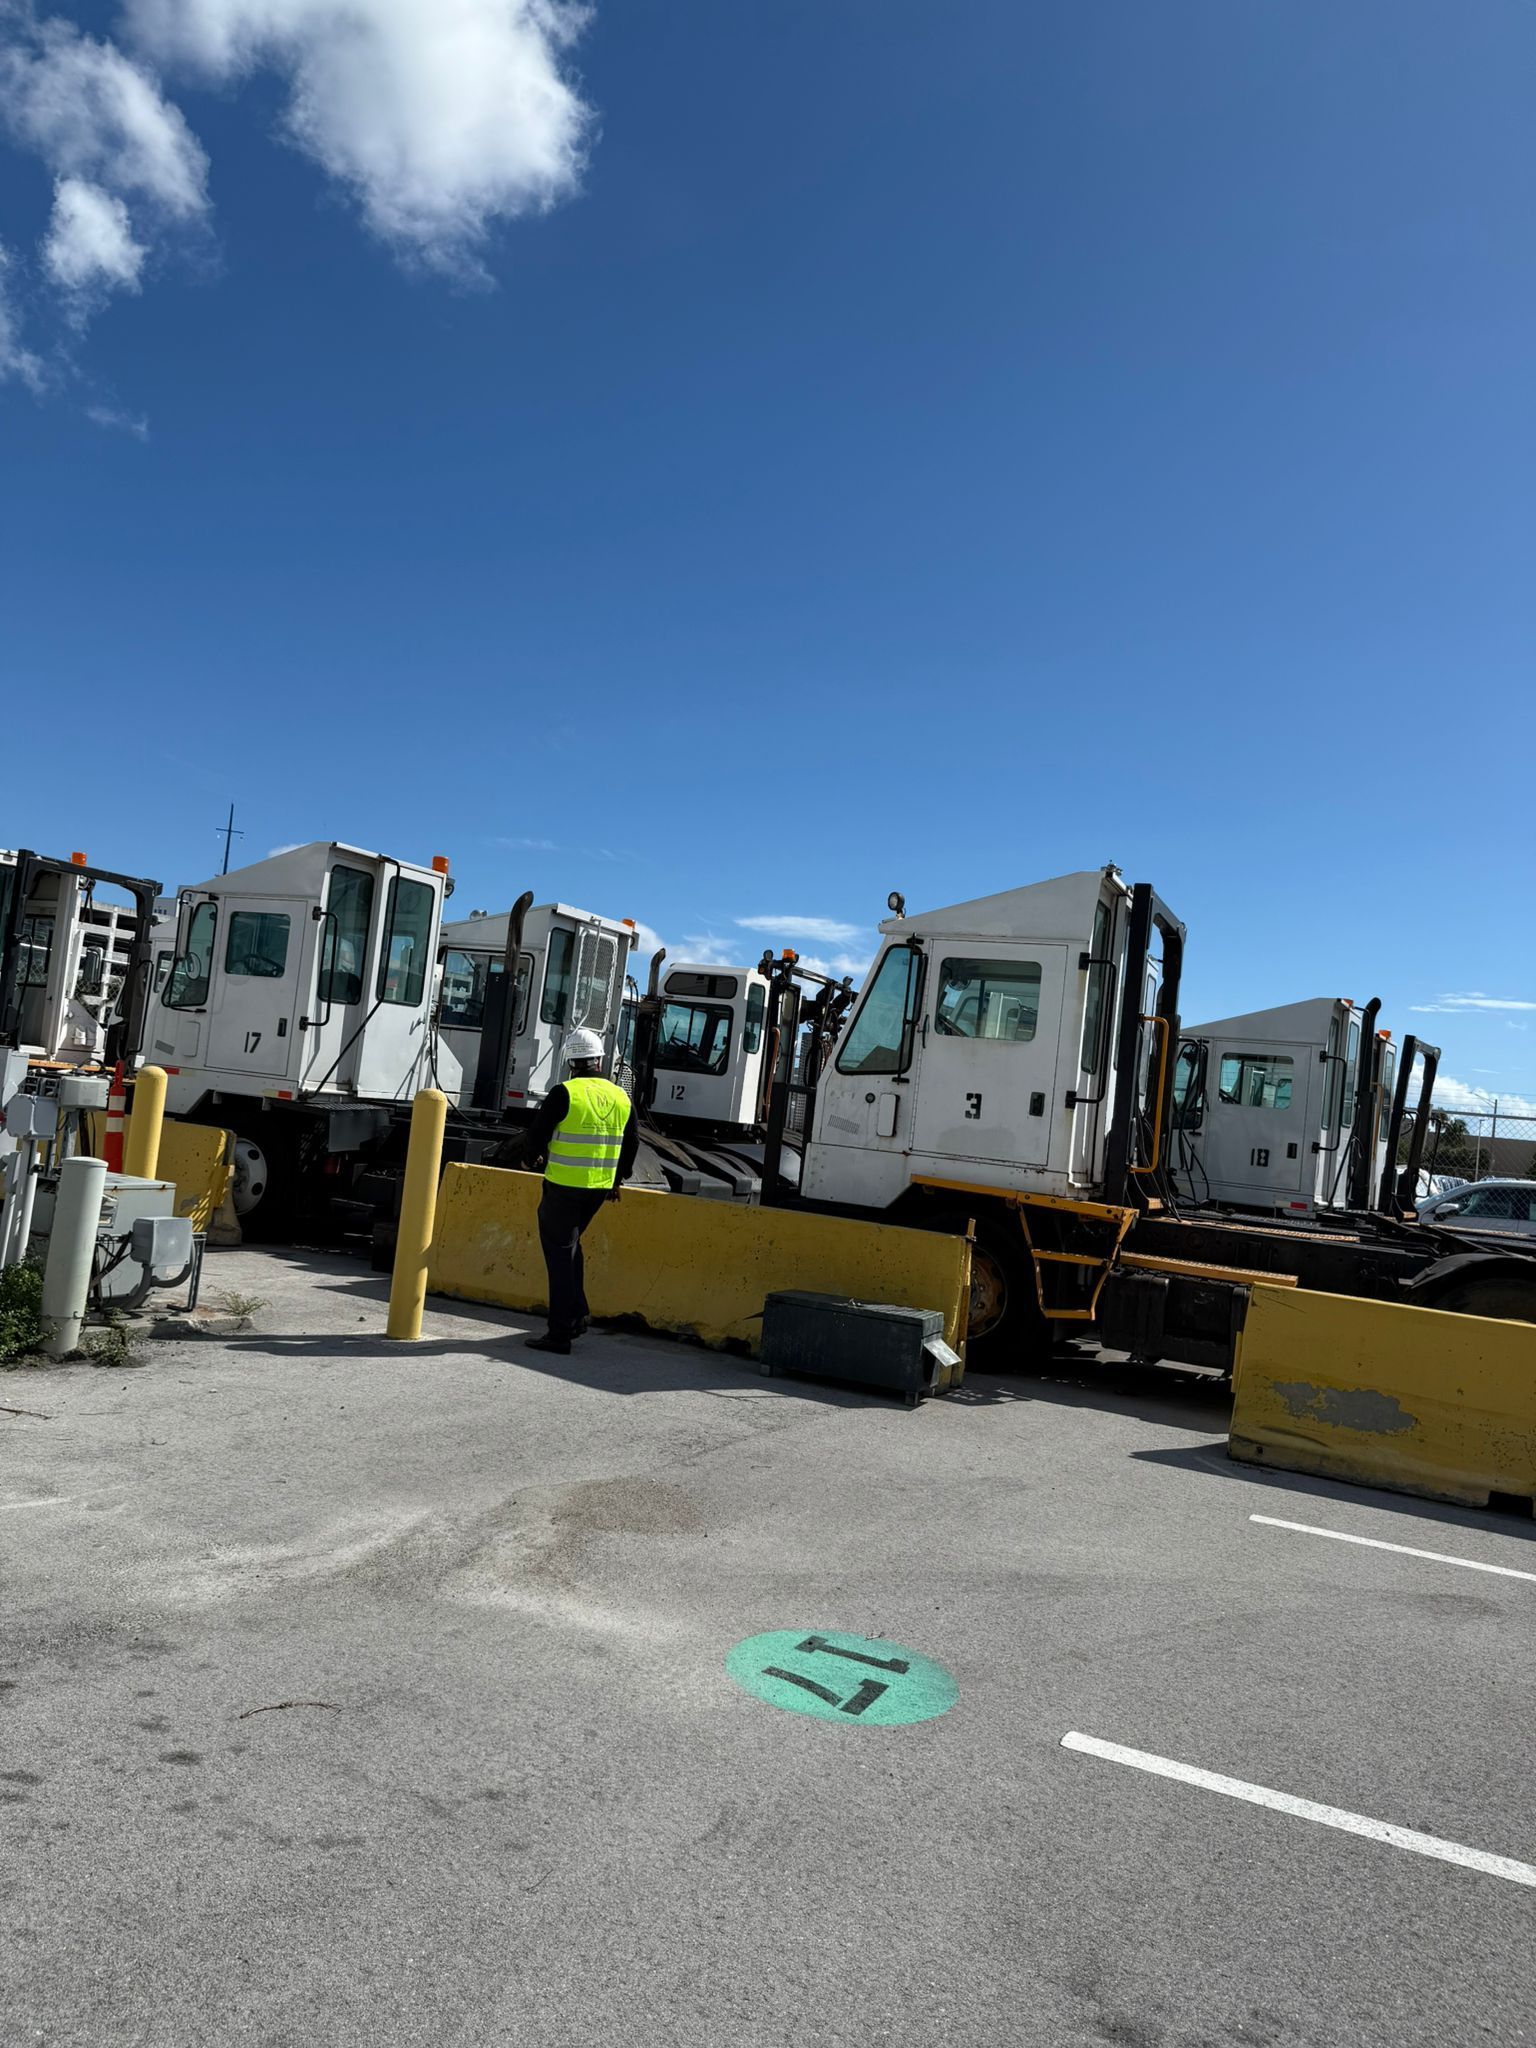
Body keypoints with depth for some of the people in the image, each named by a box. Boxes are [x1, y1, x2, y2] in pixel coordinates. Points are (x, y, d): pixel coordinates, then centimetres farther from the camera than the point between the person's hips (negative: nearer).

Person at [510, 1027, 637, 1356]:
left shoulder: (564, 1094, -11)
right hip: (600, 1189, 6)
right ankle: (576, 1315, 20)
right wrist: (618, 1178, 29)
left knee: (560, 1254, 1)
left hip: (564, 1185, -6)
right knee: (569, 1246, 23)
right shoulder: (621, 1097, 7)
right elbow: (632, 1142, 16)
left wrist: (529, 1158, 14)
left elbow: (536, 1134, -8)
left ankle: (560, 1334, 2)